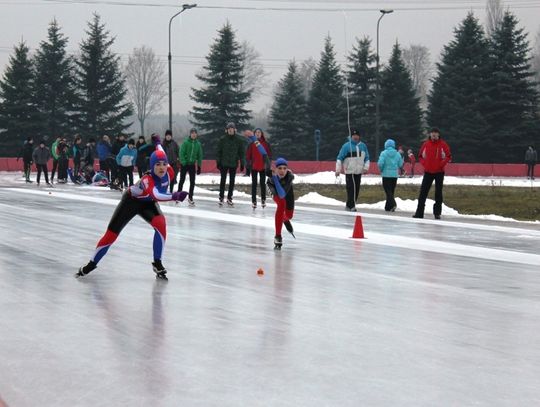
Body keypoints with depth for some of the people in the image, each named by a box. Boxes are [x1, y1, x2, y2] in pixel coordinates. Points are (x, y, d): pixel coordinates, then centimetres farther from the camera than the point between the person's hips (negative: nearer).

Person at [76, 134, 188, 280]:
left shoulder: (169, 172, -24)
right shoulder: (147, 180, -42)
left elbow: (161, 153, -3)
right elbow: (156, 195, -63)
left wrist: (157, 142, 18)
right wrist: (174, 196, -77)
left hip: (147, 203, 4)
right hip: (131, 201, -4)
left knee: (160, 223, -26)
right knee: (111, 234, -2)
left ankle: (157, 263, -15)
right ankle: (92, 264, 20)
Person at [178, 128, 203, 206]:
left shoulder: (198, 144, 3)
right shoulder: (185, 142, -9)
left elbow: (200, 155, 8)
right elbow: (181, 153, -11)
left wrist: (199, 166, 5)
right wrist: (183, 162, -19)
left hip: (192, 165, 3)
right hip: (184, 164, -3)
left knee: (192, 182, 3)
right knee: (182, 180, 4)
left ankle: (190, 197, 13)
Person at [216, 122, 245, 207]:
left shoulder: (238, 140, 1)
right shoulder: (222, 139, -3)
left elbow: (241, 152, 6)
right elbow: (219, 151, 0)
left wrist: (242, 164, 4)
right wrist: (218, 162, -4)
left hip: (233, 164, 2)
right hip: (224, 164, -2)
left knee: (232, 181, 7)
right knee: (223, 180, 1)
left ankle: (229, 198, 16)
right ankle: (221, 198, 6)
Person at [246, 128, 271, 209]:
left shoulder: (266, 144, 1)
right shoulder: (251, 144, -1)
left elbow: (269, 154, 5)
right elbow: (248, 155, 2)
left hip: (263, 167, 0)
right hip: (254, 167, 0)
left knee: (263, 183, 7)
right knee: (254, 184, 3)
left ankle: (263, 200, 17)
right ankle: (254, 201, 5)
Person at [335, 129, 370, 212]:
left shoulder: (363, 146, 11)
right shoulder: (346, 146, -4)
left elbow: (367, 158, 19)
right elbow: (340, 158, -4)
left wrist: (366, 167, 4)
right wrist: (338, 170, -12)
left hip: (359, 172, 5)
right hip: (349, 171, -5)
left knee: (356, 189, 6)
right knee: (351, 189, -12)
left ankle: (349, 205, 15)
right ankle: (351, 206, -11)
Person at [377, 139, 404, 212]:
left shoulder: (384, 153, -8)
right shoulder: (397, 154, 3)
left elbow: (380, 163, -16)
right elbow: (400, 165, 5)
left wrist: (381, 170, 4)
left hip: (386, 175, -4)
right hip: (394, 175, 4)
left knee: (388, 190, -4)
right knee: (391, 191, 13)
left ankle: (393, 204, -26)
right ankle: (388, 207, 16)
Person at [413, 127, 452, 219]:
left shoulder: (443, 144, -4)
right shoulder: (426, 144, 3)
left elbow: (448, 156, -1)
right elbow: (420, 156, 12)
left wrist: (442, 164, -12)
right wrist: (424, 164, -3)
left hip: (439, 172, -2)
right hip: (428, 172, 2)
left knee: (438, 193, 3)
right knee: (423, 192, -2)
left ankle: (437, 213, 9)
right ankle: (419, 212, -1)